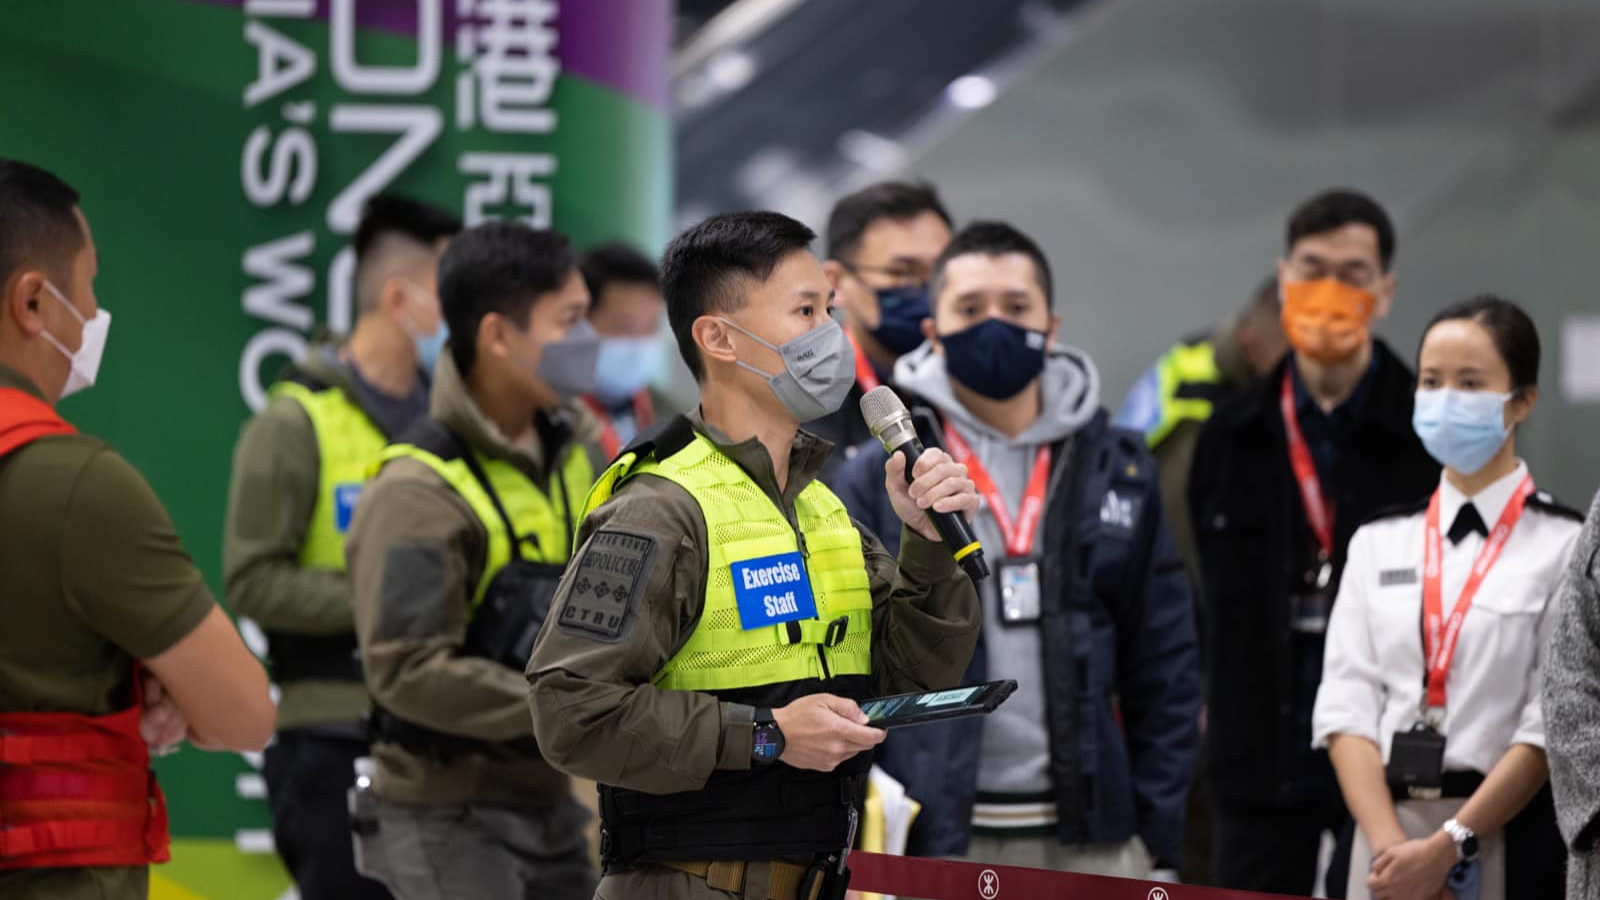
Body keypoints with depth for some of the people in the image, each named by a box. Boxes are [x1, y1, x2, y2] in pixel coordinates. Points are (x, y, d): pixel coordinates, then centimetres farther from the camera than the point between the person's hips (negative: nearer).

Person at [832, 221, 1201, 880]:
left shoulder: (1119, 472, 10)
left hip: (1091, 846, 2)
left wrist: (1158, 838, 3)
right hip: (929, 841, -2)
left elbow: (1165, 671, 10)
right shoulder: (877, 480, 3)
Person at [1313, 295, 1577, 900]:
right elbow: (1346, 707, 3)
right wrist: (1389, 843, -11)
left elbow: (1551, 726, -8)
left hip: (1506, 835, -3)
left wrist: (1447, 846, -14)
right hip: (1386, 828, 3)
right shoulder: (1379, 543, 11)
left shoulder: (1566, 546, -2)